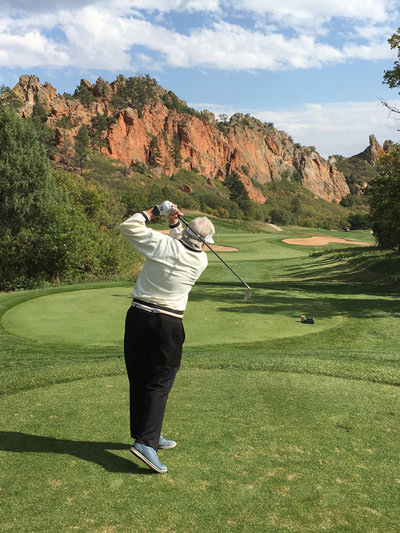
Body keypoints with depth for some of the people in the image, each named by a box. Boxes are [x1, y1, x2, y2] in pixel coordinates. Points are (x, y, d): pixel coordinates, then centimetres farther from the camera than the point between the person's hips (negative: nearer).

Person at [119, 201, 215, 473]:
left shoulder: (162, 243, -8)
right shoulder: (201, 261, -3)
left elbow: (128, 226, 3)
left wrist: (158, 211, 7)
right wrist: (175, 223, 14)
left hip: (139, 316, 2)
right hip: (169, 324, -2)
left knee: (138, 379, 13)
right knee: (159, 384, 4)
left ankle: (148, 434, 26)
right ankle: (146, 441, -6)